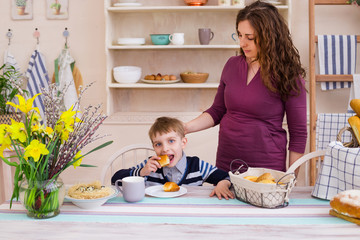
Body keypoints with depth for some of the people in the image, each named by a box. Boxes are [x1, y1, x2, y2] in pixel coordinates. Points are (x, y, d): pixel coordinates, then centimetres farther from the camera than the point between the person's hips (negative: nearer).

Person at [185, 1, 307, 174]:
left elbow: (298, 134, -6)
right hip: (225, 164, 4)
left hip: (266, 168, -4)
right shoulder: (232, 65, 2)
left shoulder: (288, 76, -10)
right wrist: (186, 128, -4)